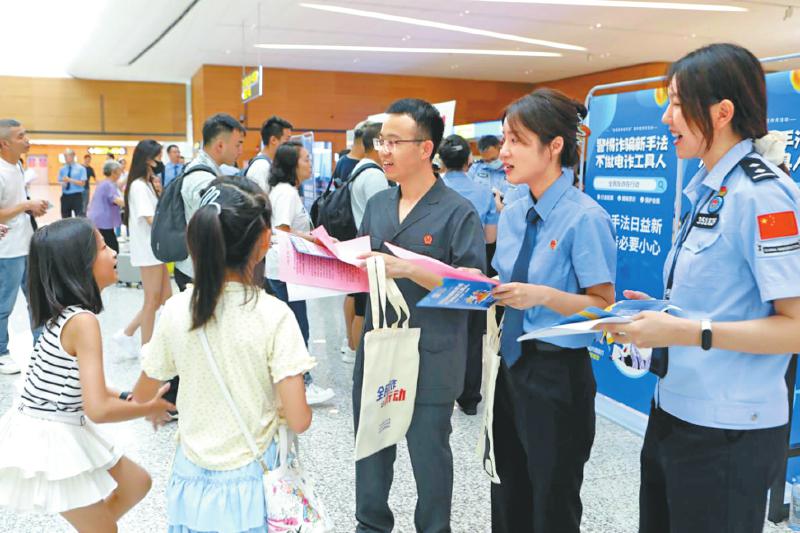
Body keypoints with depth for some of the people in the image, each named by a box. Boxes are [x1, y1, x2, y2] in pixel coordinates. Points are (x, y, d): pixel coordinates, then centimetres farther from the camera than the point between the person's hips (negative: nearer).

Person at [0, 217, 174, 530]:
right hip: (52, 441, -8)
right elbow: (98, 409, -29)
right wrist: (150, 407, -13)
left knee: (137, 483, 20)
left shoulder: (64, 313, 2)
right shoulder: (83, 321, -26)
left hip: (64, 432, 8)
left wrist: (129, 398, 9)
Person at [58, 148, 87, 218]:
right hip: (65, 197, 4)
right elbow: (60, 181, 9)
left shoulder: (81, 169, -4)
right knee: (65, 219, 12)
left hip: (77, 196, -4)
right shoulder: (62, 169, 8)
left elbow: (82, 183, -10)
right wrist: (63, 183, -14)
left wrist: (70, 180, -18)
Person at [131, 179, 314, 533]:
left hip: (193, 478, 3)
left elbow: (142, 397, 3)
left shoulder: (177, 310, -11)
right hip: (249, 482, -2)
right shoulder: (274, 315, -21)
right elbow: (298, 421, -20)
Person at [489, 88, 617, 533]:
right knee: (508, 496, 22)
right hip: (511, 364, 7)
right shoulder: (512, 215, 5)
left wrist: (542, 296, -29)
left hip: (557, 376, -7)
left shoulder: (585, 218, -17)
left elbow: (605, 307, -17)